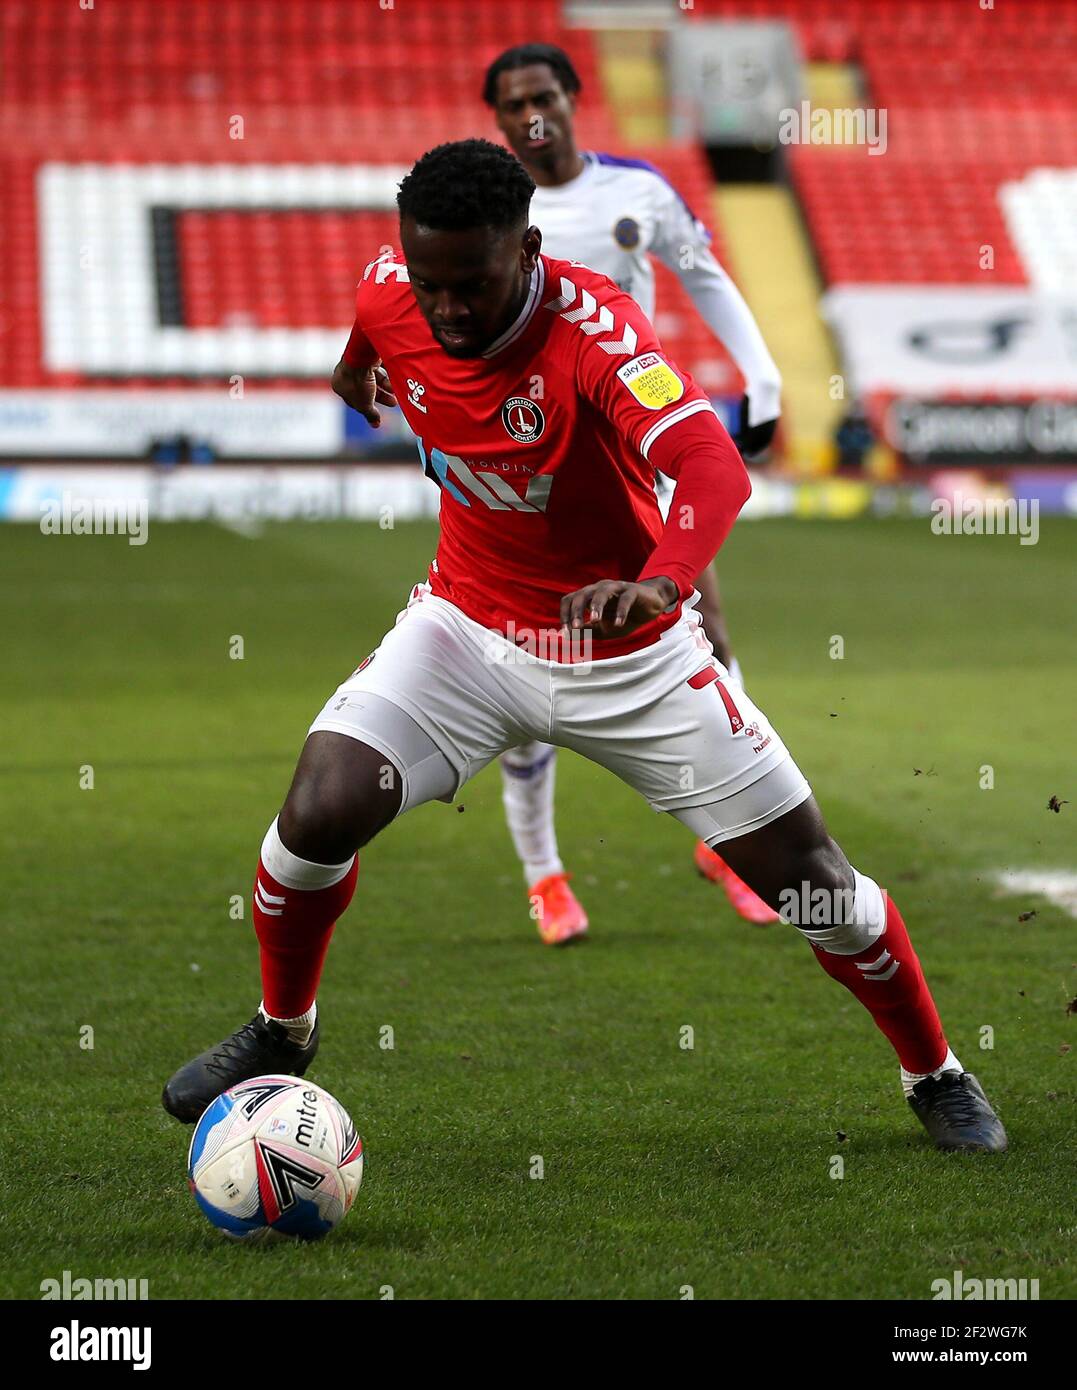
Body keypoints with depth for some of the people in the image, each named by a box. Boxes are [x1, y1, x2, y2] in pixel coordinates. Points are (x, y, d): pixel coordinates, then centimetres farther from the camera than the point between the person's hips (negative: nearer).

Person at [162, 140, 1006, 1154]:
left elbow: (715, 467, -47)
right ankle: (281, 1032, 12)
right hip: (467, 625, 3)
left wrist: (660, 582, -63)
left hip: (632, 651, -3)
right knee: (319, 812, -17)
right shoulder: (388, 299, -15)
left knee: (803, 871, -1)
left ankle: (936, 1077, 24)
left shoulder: (594, 328, -30)